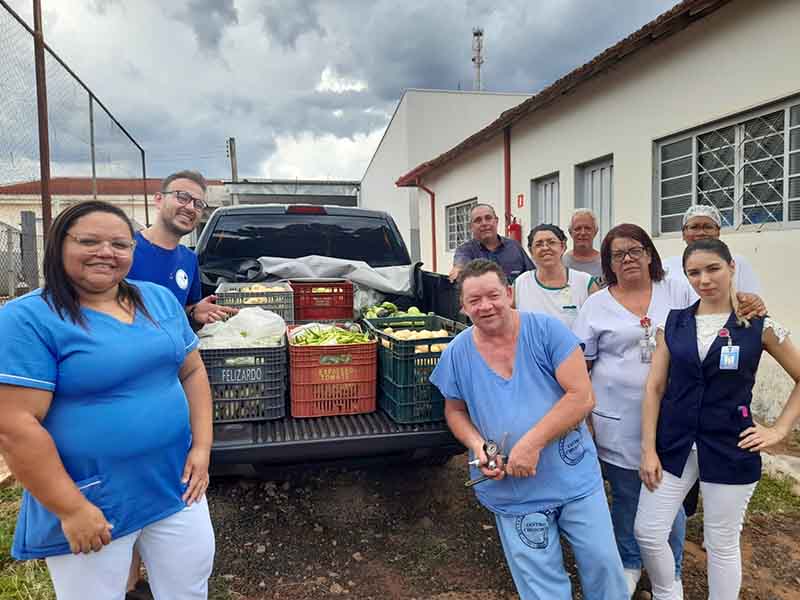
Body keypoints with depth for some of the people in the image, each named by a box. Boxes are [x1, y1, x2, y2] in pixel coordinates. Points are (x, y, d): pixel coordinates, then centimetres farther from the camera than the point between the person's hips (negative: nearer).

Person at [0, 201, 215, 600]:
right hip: (90, 502, -5)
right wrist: (72, 509, -17)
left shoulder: (161, 299, 4)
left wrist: (202, 447, -1)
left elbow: (193, 372, 8)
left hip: (177, 485, 5)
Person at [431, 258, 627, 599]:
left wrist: (531, 443, -23)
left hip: (575, 478, -1)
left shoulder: (547, 330, -13)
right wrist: (476, 444, -11)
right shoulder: (457, 353, -4)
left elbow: (582, 396, -17)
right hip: (513, 493, 1)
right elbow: (455, 411, 9)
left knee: (604, 564, 14)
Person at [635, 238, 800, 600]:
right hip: (674, 444, 2)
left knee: (722, 544, 11)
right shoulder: (672, 323, 1)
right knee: (647, 532, 4)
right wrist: (648, 448, -5)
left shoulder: (759, 325, -3)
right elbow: (654, 388, -1)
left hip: (730, 449, -2)